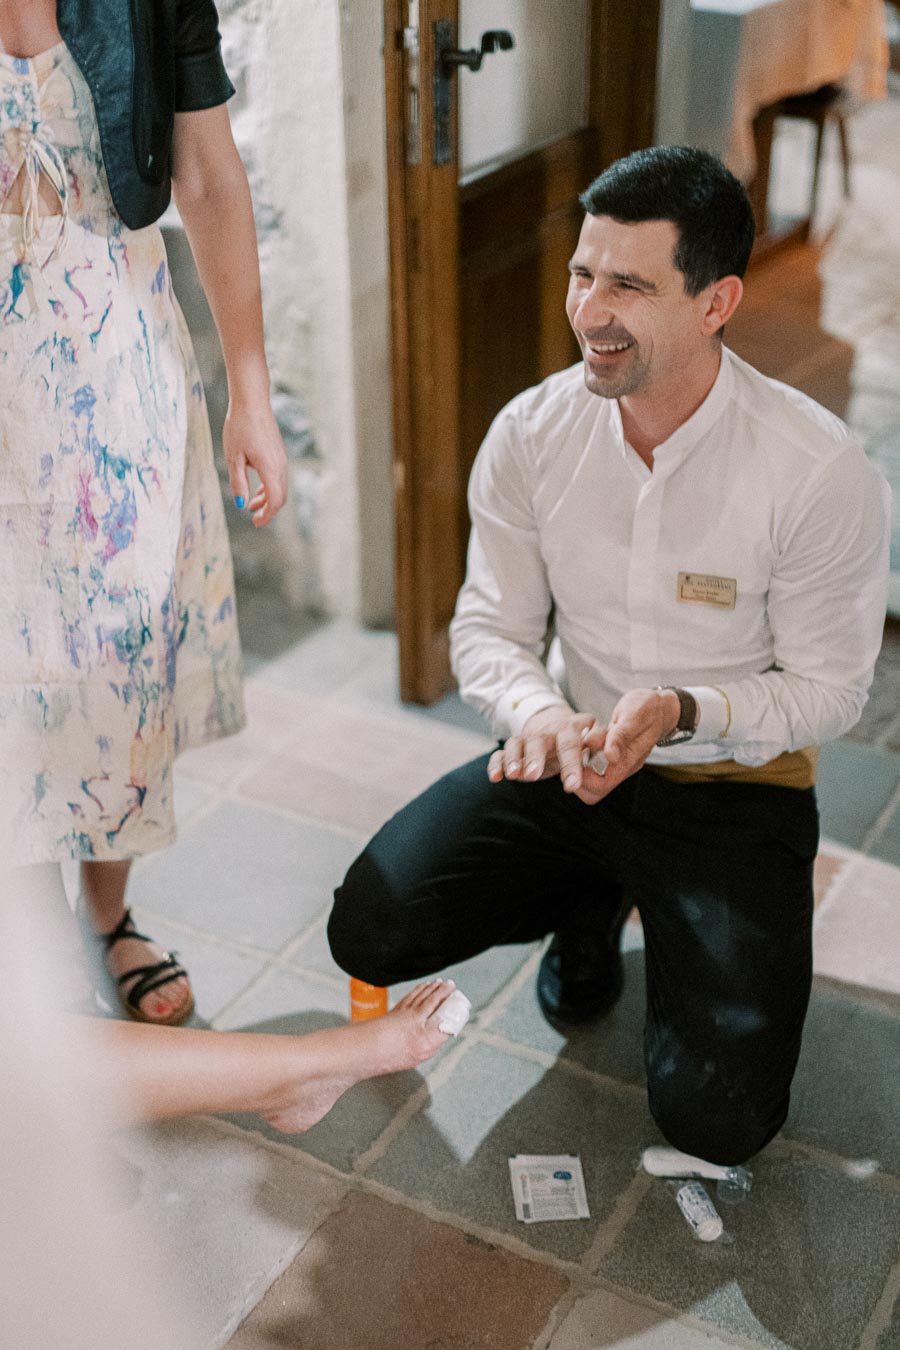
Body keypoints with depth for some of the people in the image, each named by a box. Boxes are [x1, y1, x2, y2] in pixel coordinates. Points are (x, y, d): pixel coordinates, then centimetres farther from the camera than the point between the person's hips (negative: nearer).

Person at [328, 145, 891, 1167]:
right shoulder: (531, 433, -11)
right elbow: (488, 626, -2)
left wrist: (681, 712, -30)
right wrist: (540, 710, -25)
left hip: (736, 786, -3)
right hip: (576, 755, 4)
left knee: (716, 1120, -17)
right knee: (371, 929, -14)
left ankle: (692, 940, 19)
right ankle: (596, 901, 16)